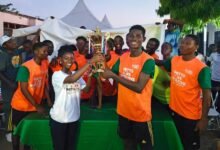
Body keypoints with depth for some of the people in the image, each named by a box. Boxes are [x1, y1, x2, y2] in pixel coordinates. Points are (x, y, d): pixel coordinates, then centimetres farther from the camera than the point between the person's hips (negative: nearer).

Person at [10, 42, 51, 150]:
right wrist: (37, 106, -21)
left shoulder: (45, 65, -3)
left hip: (33, 106, 5)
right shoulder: (25, 67, -22)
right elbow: (23, 89, -22)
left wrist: (49, 100, -2)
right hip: (20, 105, -5)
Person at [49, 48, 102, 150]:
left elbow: (85, 89, -6)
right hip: (59, 118, -5)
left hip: (74, 117, 5)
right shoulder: (56, 75, -13)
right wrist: (90, 62, -35)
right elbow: (72, 79, -33)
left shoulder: (77, 74, 5)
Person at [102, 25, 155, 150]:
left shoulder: (148, 60, -17)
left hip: (141, 113, -6)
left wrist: (113, 76, -25)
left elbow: (139, 87, -26)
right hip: (124, 111, 6)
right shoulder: (123, 57, 3)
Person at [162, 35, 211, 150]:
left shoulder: (201, 68, -20)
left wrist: (203, 119, -17)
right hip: (174, 109, 5)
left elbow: (207, 94, -18)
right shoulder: (174, 60, -3)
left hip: (191, 115, -5)